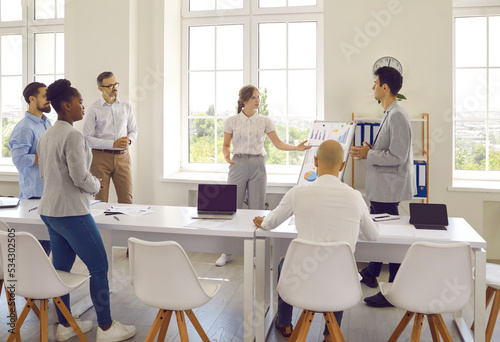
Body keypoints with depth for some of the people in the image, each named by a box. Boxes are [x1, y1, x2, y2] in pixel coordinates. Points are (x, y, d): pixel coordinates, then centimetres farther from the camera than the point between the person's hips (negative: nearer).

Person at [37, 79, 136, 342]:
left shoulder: (45, 137, 11)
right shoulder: (73, 135, -17)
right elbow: (80, 177, -21)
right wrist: (97, 185, 0)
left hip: (49, 210, 9)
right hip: (71, 212, -9)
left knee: (61, 267, 16)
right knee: (99, 267, 2)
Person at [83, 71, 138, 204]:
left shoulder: (126, 106, 10)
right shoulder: (93, 109, -2)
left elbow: (134, 130, 15)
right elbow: (87, 138, -7)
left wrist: (128, 140, -8)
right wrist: (113, 144, -16)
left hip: (122, 157, 3)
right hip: (101, 157, -3)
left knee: (126, 200, 1)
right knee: (100, 202, 4)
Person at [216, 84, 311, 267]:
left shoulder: (265, 121, 4)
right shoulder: (231, 121, 3)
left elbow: (278, 143, 4)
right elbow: (226, 145, 8)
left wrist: (297, 147, -10)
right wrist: (226, 155, -14)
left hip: (257, 166, 1)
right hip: (238, 165, 0)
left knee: (257, 209, 3)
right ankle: (227, 252, 13)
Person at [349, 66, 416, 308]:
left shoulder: (397, 116, -19)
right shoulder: (390, 114, 14)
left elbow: (398, 156, -23)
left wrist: (368, 155, -16)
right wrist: (371, 149, 6)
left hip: (389, 188, -11)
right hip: (381, 187, 11)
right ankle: (371, 274, 38)